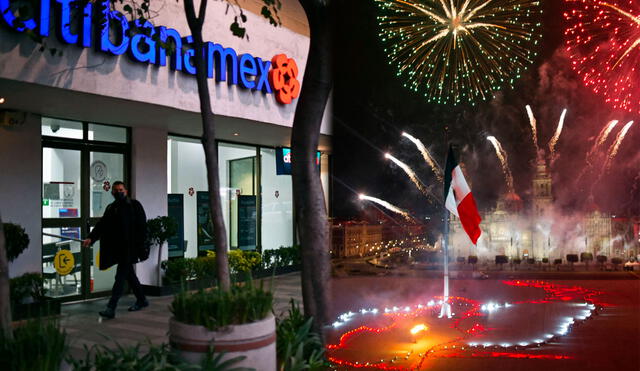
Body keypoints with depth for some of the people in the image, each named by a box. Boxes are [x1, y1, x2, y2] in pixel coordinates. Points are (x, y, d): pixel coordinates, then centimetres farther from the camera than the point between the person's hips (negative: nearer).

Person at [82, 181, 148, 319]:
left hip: (129, 247, -7)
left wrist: (141, 244, -15)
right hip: (117, 248, 7)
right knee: (129, 274, 16)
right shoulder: (111, 208, 14)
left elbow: (142, 227, -8)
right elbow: (101, 225, 6)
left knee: (120, 276, -10)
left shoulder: (135, 205, -3)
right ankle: (141, 300, 32)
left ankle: (111, 308, -12)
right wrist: (91, 238, -9)